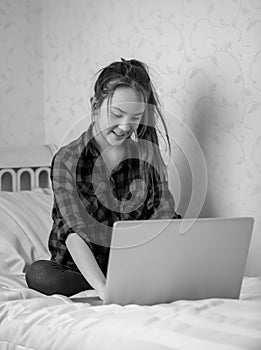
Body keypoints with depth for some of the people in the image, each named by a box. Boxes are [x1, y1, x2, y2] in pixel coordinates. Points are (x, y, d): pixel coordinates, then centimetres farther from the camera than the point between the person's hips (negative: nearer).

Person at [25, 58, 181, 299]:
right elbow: (75, 233, -24)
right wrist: (103, 288, -41)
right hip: (81, 268, -1)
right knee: (38, 274, -34)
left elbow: (163, 212, -7)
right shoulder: (68, 160, -12)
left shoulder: (146, 152, 1)